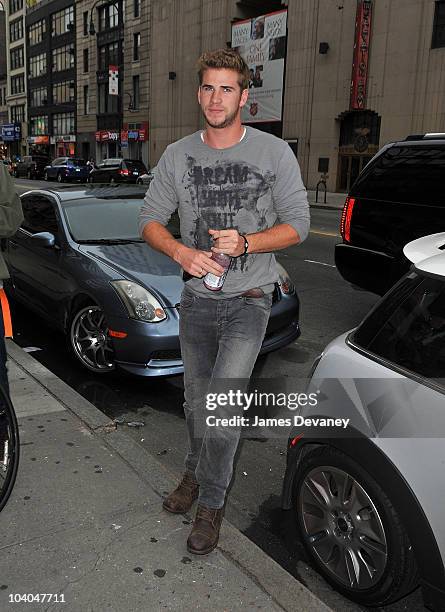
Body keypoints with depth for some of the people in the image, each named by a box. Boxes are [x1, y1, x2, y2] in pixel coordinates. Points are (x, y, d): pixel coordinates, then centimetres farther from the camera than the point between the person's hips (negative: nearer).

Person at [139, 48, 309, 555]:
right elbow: (150, 219, 4)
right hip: (197, 299, 4)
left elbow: (297, 225, -5)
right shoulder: (177, 156, 3)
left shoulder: (274, 152, -4)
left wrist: (245, 243, -22)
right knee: (195, 400, 15)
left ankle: (211, 502, 6)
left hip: (249, 300, -3)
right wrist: (181, 252, -16)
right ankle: (197, 472, 40)